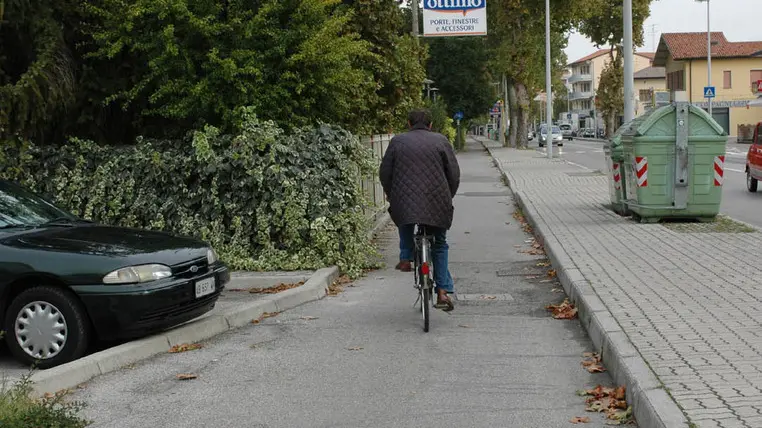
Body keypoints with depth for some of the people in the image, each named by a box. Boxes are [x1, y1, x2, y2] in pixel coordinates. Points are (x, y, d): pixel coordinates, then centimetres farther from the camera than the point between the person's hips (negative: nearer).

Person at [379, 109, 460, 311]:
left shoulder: (397, 141, 9)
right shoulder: (440, 141, 8)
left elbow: (384, 173, 9)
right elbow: (454, 174, 6)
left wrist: (392, 196, 22)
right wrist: (448, 198, 19)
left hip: (404, 201, 0)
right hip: (437, 203, 0)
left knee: (405, 222, 35)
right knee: (440, 245, 15)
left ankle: (406, 258, 19)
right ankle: (443, 291, 8)